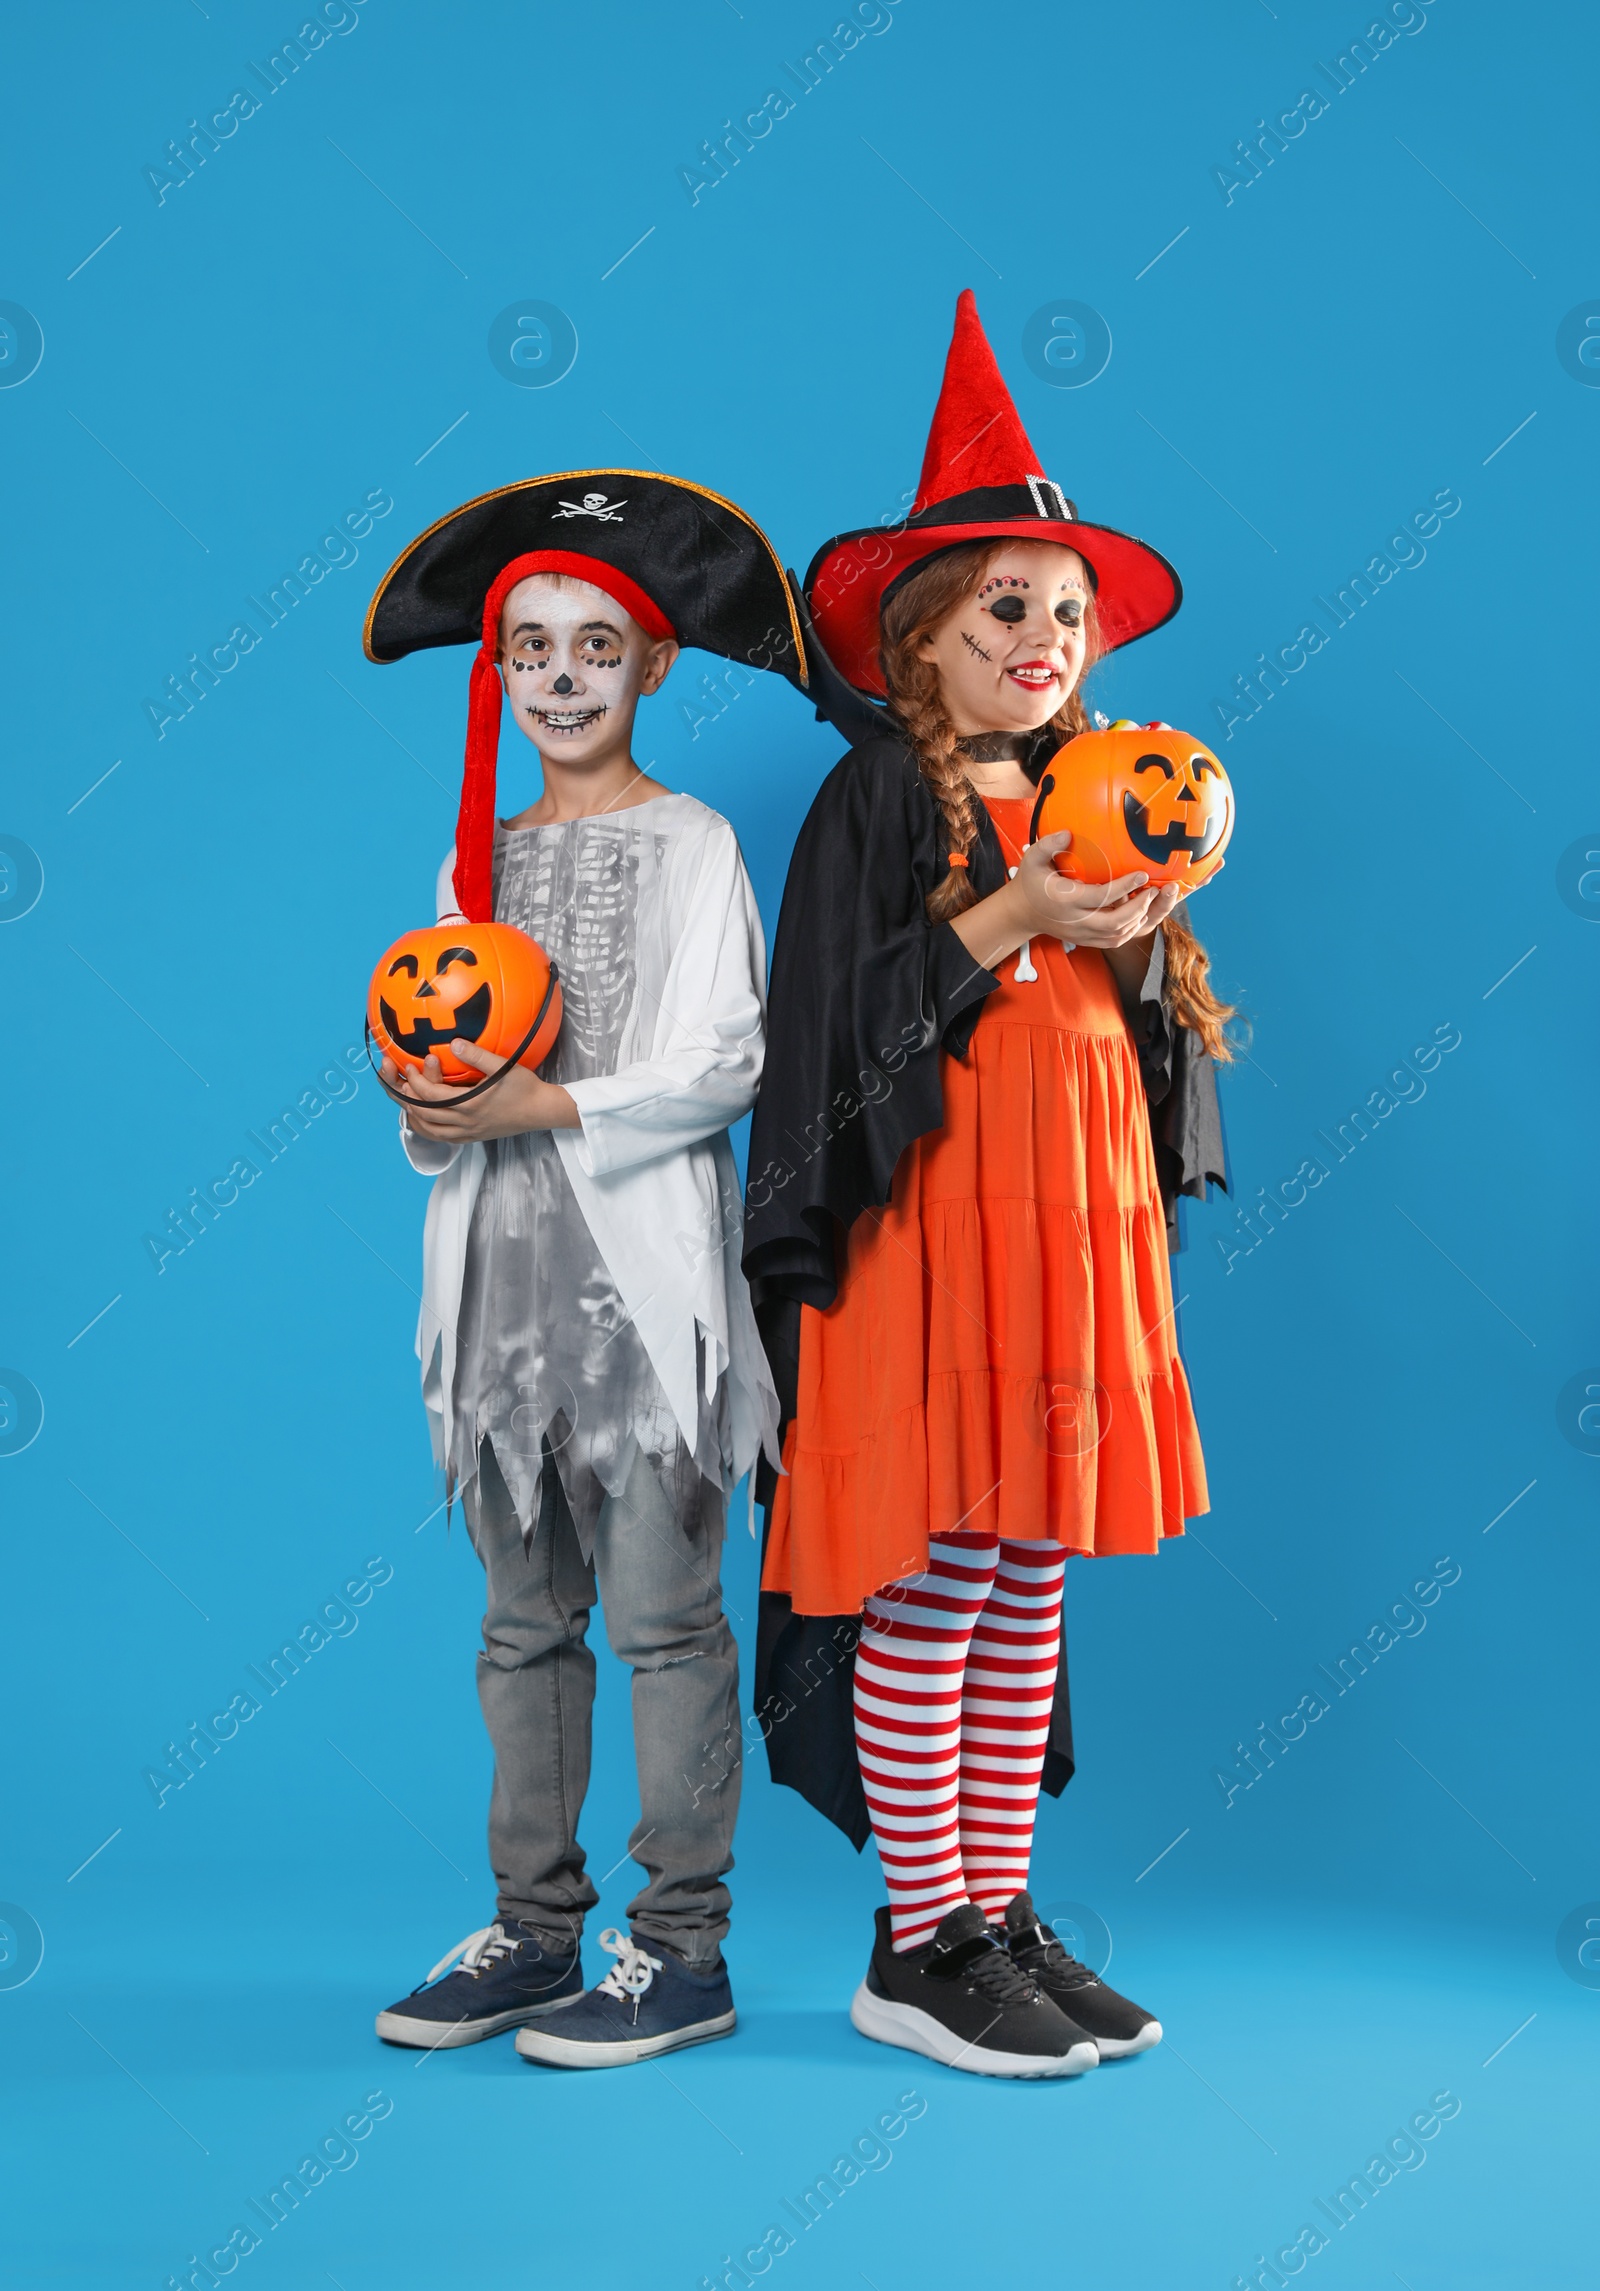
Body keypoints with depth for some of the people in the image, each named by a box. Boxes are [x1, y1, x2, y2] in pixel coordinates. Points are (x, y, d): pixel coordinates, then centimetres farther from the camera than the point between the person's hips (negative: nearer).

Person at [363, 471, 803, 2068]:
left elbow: (723, 1066, -10)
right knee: (525, 1622, 10)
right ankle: (536, 1929, 21)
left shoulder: (693, 845, 0)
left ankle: (682, 1950, 7)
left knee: (663, 1617, -2)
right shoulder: (477, 860, 16)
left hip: (640, 1276, -5)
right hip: (498, 1274, 6)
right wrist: (429, 1108, -7)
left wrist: (534, 1107, -15)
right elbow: (446, 1072, 15)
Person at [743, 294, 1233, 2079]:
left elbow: (1148, 1036, 18)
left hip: (1072, 1220, 7)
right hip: (927, 1225, -7)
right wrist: (1005, 924, -16)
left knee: (1029, 1574, 9)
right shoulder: (876, 796, -3)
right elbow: (832, 1024, -11)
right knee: (930, 1582, -3)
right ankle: (918, 1948, 8)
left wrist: (1142, 946, -1)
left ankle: (999, 1914, 19)